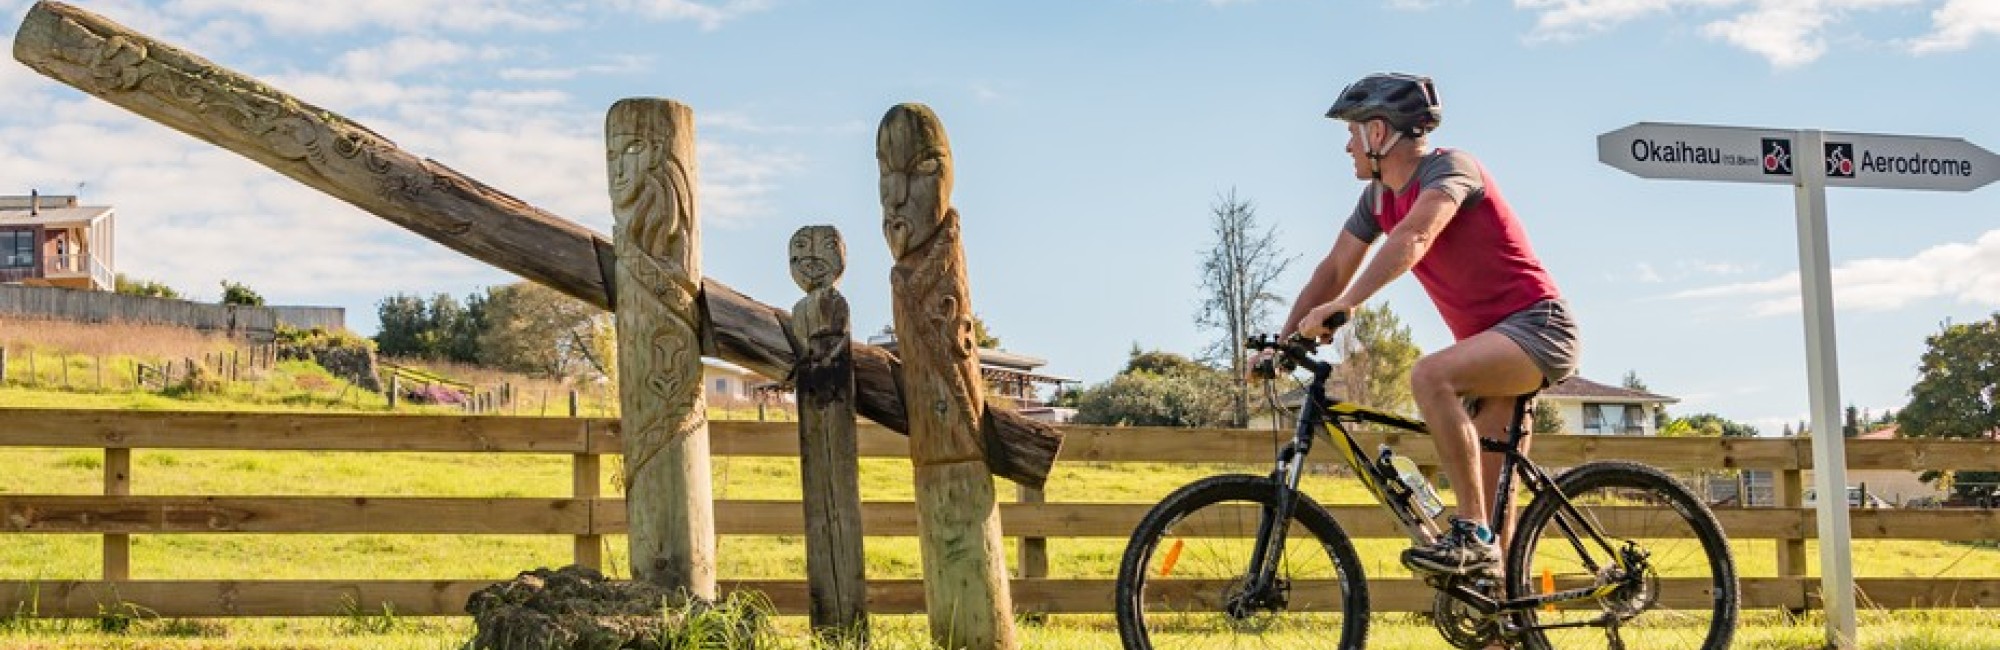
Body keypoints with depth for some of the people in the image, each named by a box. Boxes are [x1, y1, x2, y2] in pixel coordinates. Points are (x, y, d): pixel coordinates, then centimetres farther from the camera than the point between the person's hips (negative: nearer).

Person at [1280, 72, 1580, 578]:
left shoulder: (1449, 167, -16)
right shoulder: (1380, 196, 9)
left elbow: (1413, 239, -34)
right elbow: (1334, 268, 10)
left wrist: (1344, 305, -44)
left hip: (1537, 327, -9)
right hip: (1488, 340, 9)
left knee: (1430, 375, -34)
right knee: (1491, 497, 5)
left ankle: (1471, 537, -29)